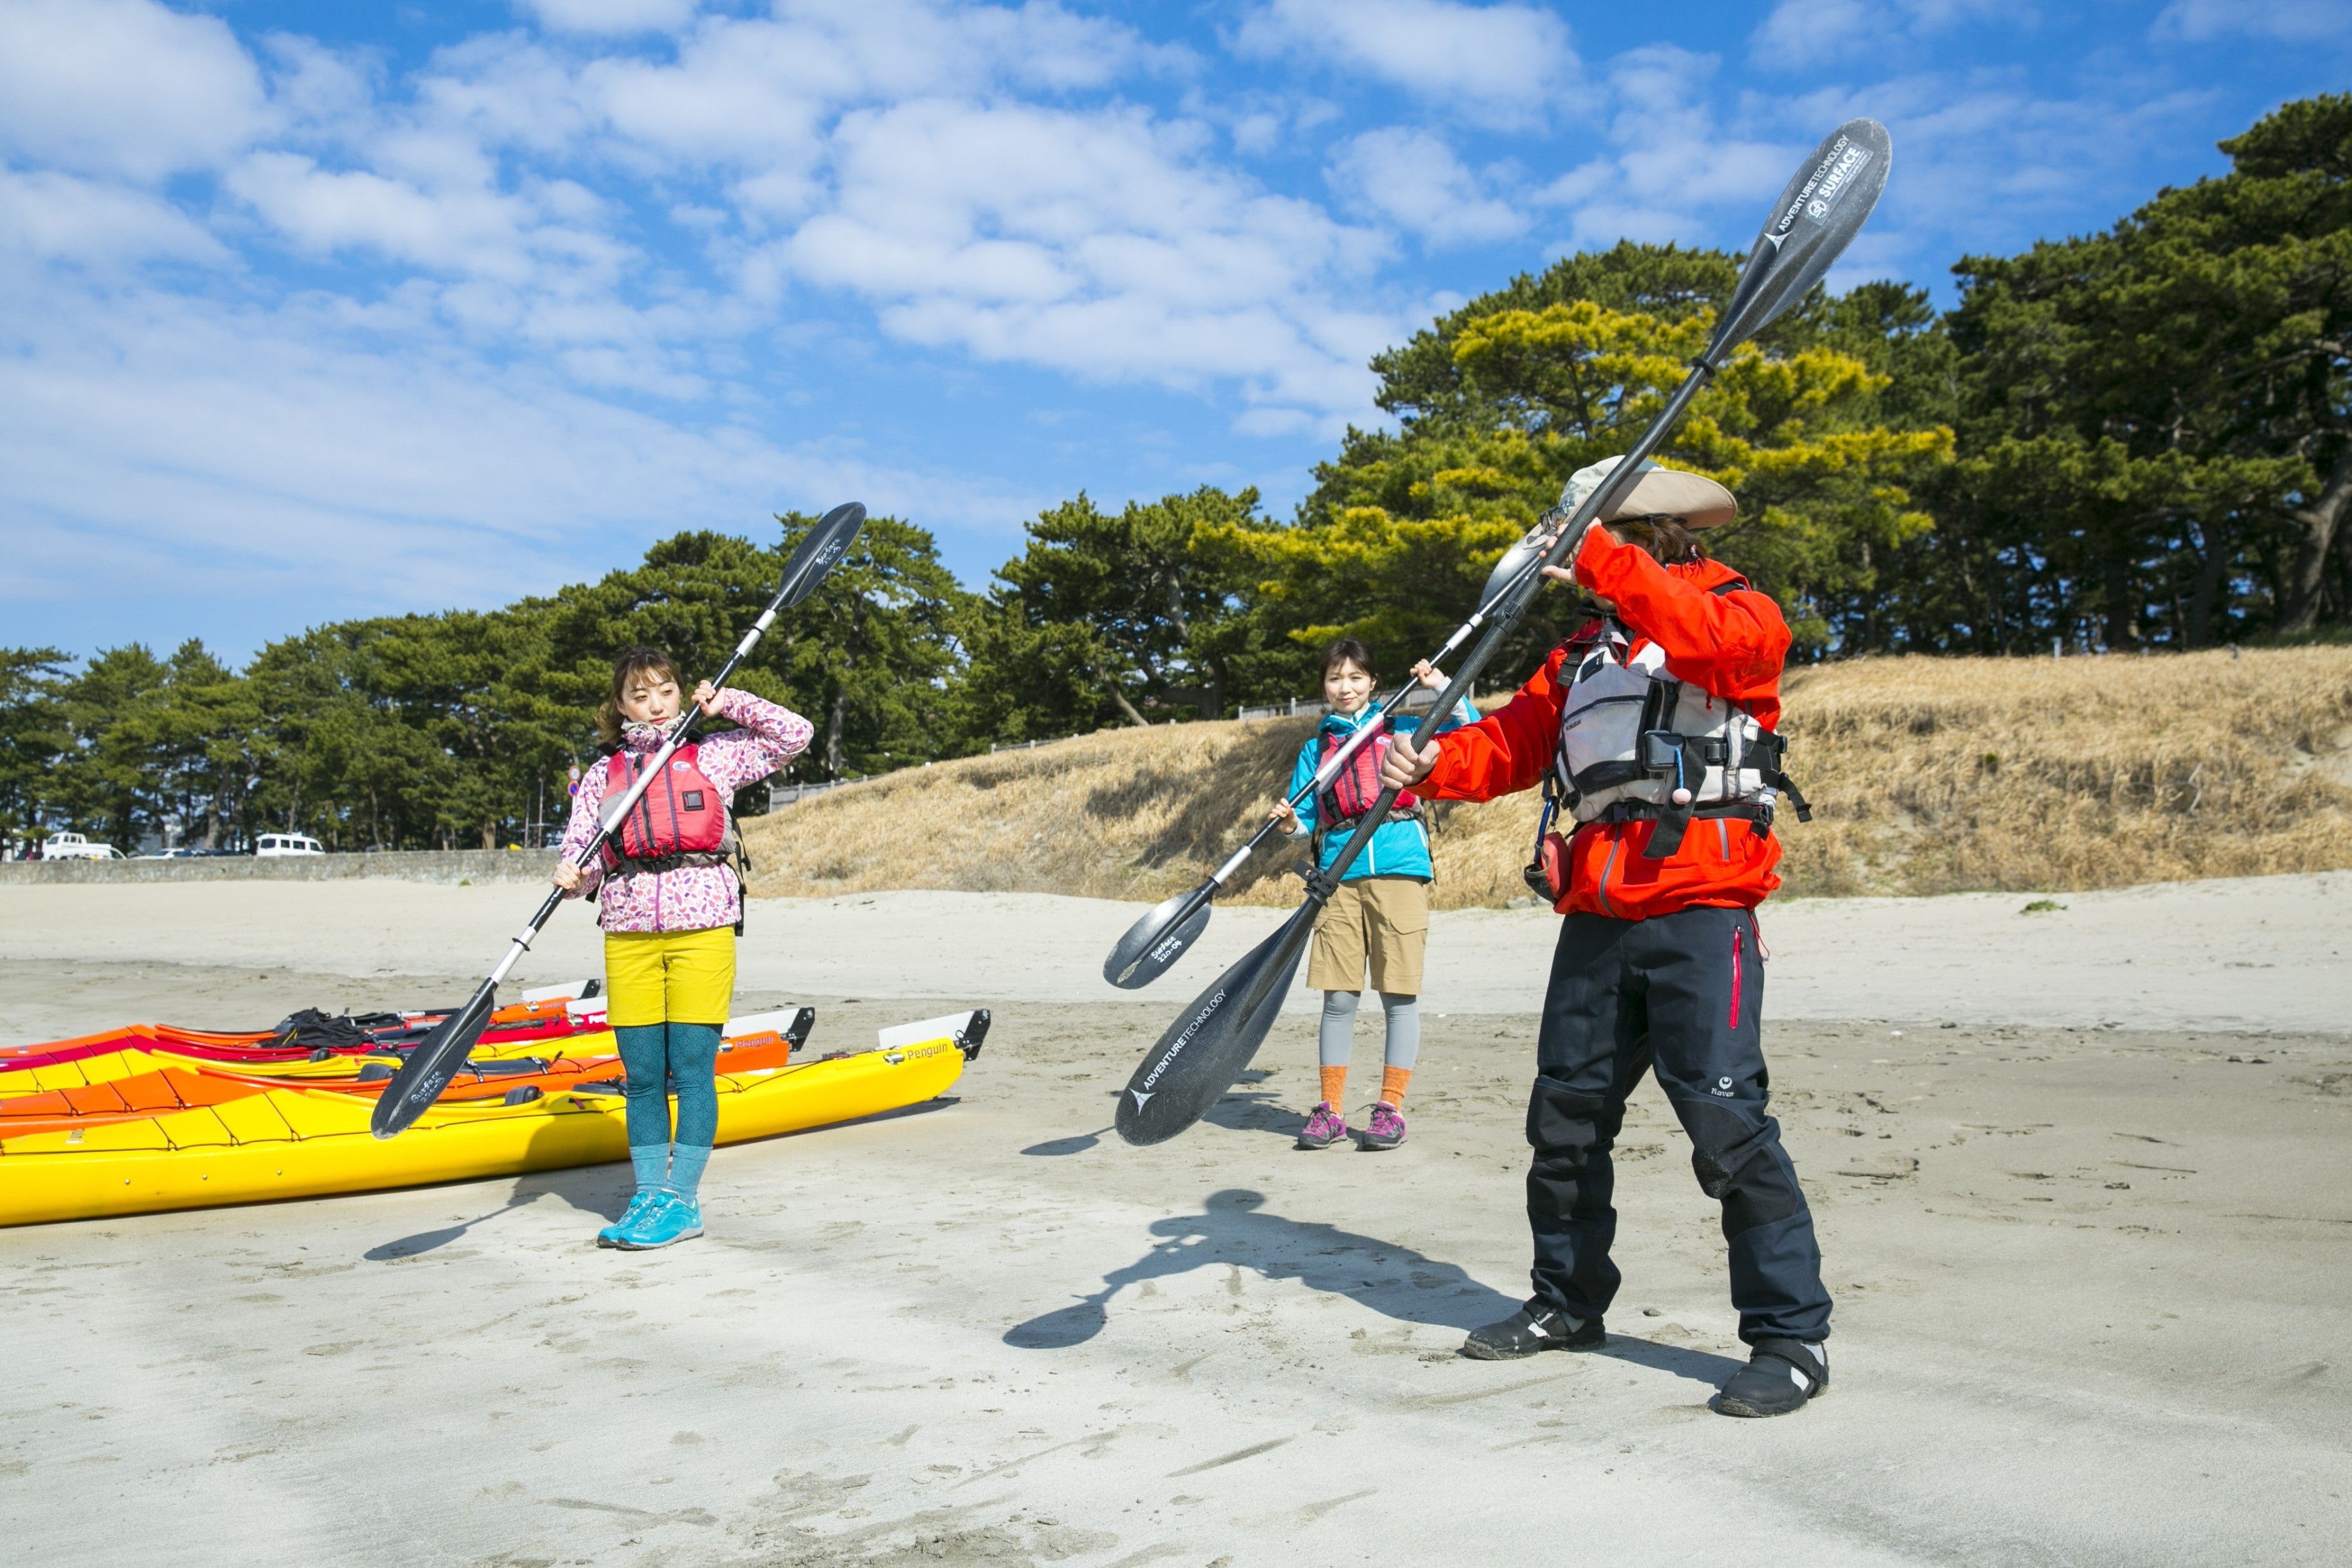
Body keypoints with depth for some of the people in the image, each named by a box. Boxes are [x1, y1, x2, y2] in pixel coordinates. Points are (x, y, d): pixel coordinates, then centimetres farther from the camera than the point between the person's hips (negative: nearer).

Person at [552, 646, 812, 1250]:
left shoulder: (713, 756, 10)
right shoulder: (602, 774, 14)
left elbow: (794, 734, 6)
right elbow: (580, 847, 10)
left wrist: (728, 703, 5)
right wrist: (574, 876, -12)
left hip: (702, 927, -2)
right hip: (628, 932, 2)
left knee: (692, 1069, -4)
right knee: (642, 1074, 5)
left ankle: (683, 1201, 2)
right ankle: (649, 1195, 14)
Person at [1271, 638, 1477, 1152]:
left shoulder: (1400, 729, 12)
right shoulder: (1316, 747, 17)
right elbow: (1308, 816, 12)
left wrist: (1442, 686, -5)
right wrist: (1291, 824, -9)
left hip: (1399, 868, -2)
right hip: (1340, 874, 2)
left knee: (1399, 993, -1)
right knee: (1338, 997, 0)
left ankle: (1391, 1107, 8)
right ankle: (1331, 1109, 10)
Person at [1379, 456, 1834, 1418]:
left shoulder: (1744, 612, 3)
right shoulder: (1583, 654, 22)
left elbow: (1719, 643, -22)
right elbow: (1512, 743, 11)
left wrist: (1607, 564, -25)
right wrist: (1432, 765, -8)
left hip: (1700, 910, -7)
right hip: (1597, 915, 7)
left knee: (1724, 1115, -13)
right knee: (1564, 1115, 11)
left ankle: (1791, 1336, 1)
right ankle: (1568, 1304, 28)